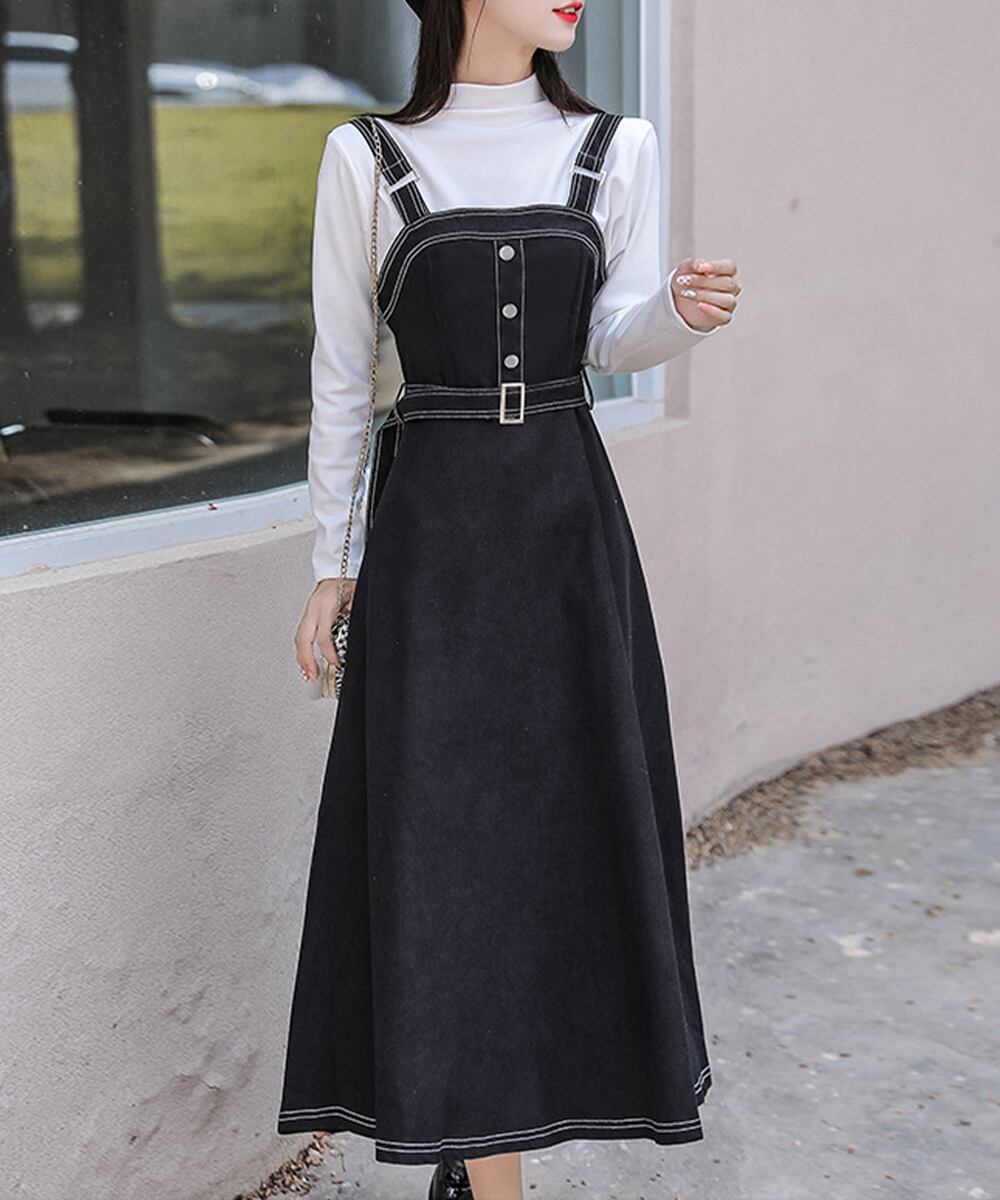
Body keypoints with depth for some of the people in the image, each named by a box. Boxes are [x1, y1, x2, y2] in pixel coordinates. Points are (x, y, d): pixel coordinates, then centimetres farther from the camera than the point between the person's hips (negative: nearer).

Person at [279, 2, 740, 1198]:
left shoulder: (617, 146, 6)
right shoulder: (366, 157, 1)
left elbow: (614, 340, -4)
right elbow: (338, 375, 4)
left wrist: (686, 310, -27)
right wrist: (331, 565, 2)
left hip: (568, 524, 3)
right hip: (431, 528, -2)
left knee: (568, 815, 5)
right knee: (452, 828, -3)